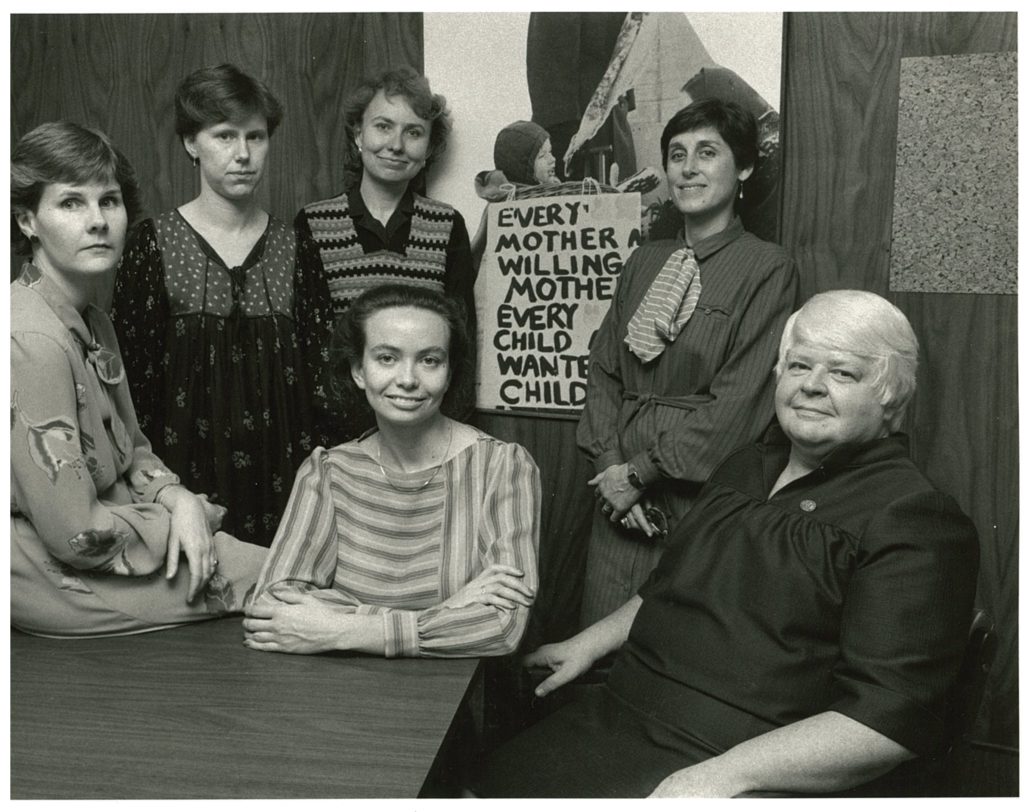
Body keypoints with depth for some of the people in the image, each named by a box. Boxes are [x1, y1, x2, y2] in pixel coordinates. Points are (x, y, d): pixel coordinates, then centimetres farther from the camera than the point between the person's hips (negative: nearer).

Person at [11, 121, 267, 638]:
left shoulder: (94, 324, 5)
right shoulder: (32, 340, -26)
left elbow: (131, 447, 13)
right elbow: (76, 535, -26)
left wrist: (177, 497, -8)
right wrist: (190, 516, -13)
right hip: (51, 577, -8)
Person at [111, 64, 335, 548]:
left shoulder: (294, 249, 3)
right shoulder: (153, 245, -3)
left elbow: (319, 373, 5)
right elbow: (132, 374, -1)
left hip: (281, 468, 2)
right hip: (186, 467, -1)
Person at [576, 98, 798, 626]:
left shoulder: (767, 270, -7)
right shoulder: (643, 263, 11)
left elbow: (738, 405, -13)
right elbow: (603, 370, 9)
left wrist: (641, 471, -11)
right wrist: (611, 464, -6)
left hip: (703, 493, -5)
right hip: (622, 500, 5)